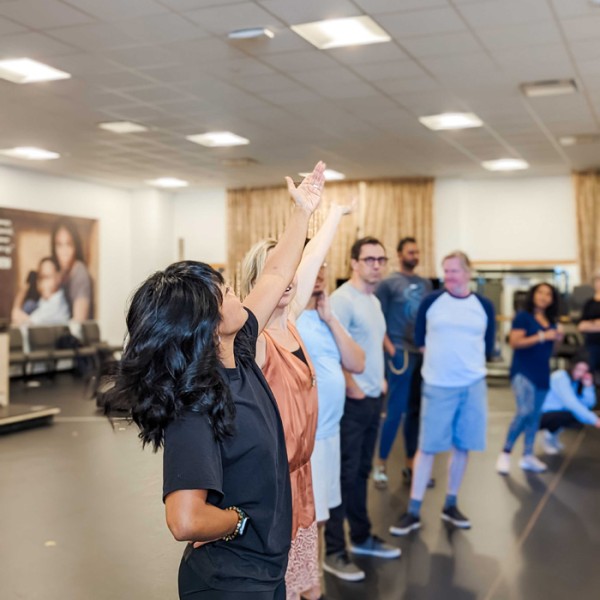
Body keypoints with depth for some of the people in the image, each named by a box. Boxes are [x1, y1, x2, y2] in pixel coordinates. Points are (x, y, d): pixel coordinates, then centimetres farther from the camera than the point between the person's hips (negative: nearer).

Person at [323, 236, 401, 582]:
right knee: (344, 474, -2)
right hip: (352, 401, -8)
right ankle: (334, 551, 7)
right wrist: (352, 389, -19)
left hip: (374, 398, 9)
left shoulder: (375, 301, 13)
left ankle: (361, 537, 30)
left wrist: (380, 379, 14)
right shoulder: (343, 299, -15)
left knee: (362, 472, 18)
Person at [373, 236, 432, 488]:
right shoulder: (389, 283, -3)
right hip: (400, 354, -5)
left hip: (423, 354, 5)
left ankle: (411, 465, 21)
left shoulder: (426, 284, 13)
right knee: (395, 411, -5)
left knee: (416, 411, 10)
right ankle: (381, 465, 8)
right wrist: (390, 348, -13)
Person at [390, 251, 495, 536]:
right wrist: (439, 359, 5)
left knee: (462, 446, 9)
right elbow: (419, 338, 7)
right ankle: (413, 512, 8)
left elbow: (488, 346, 11)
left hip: (473, 385, 2)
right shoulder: (431, 301, -3)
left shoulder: (484, 306, 3)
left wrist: (468, 363, 7)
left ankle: (450, 505, 25)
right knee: (427, 447, 1)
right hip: (438, 385, -2)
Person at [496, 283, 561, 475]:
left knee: (535, 415, 10)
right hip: (523, 371, -7)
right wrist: (542, 336, -19)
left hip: (542, 373, 7)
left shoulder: (551, 321, 13)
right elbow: (514, 342, -17)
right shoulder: (523, 316, -7)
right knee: (525, 411, -21)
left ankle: (527, 456, 19)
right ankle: (505, 453, -9)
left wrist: (556, 338, 4)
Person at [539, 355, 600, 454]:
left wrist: (588, 387, -17)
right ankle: (549, 436, -3)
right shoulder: (560, 377, -22)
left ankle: (554, 432, 11)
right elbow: (571, 403, -32)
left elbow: (589, 405, -5)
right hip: (543, 415, -8)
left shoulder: (578, 380, 2)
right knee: (568, 416, -32)